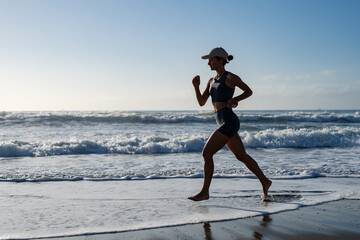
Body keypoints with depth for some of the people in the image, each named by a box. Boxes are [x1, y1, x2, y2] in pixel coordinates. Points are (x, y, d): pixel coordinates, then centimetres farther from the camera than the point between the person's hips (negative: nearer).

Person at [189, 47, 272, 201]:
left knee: (206, 153, -12)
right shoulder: (211, 81, 16)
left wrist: (235, 99, -13)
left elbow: (249, 91, 4)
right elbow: (201, 102, 15)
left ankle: (204, 192, -5)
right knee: (241, 156, 16)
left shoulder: (231, 77, -6)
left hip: (229, 122, -9)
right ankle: (265, 182, 29)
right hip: (223, 124, 9)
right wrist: (196, 86, 1)